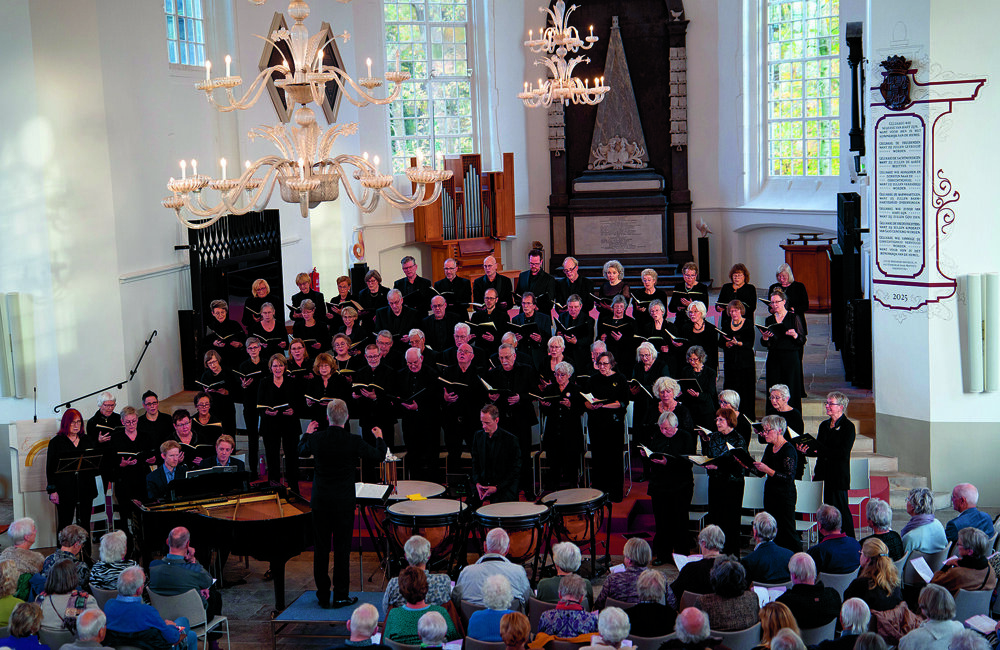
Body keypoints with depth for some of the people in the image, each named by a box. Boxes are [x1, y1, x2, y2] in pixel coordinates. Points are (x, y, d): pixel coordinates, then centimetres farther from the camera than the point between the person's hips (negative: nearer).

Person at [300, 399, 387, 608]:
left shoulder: (316, 439, -7)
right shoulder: (354, 442, -13)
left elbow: (301, 451, 16)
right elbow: (379, 455, 1)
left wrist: (307, 433, 34)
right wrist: (379, 438, 21)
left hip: (320, 502, 2)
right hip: (344, 503, -2)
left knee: (321, 549, 9)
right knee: (342, 549, 5)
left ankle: (323, 596, 14)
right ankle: (341, 596, 9)